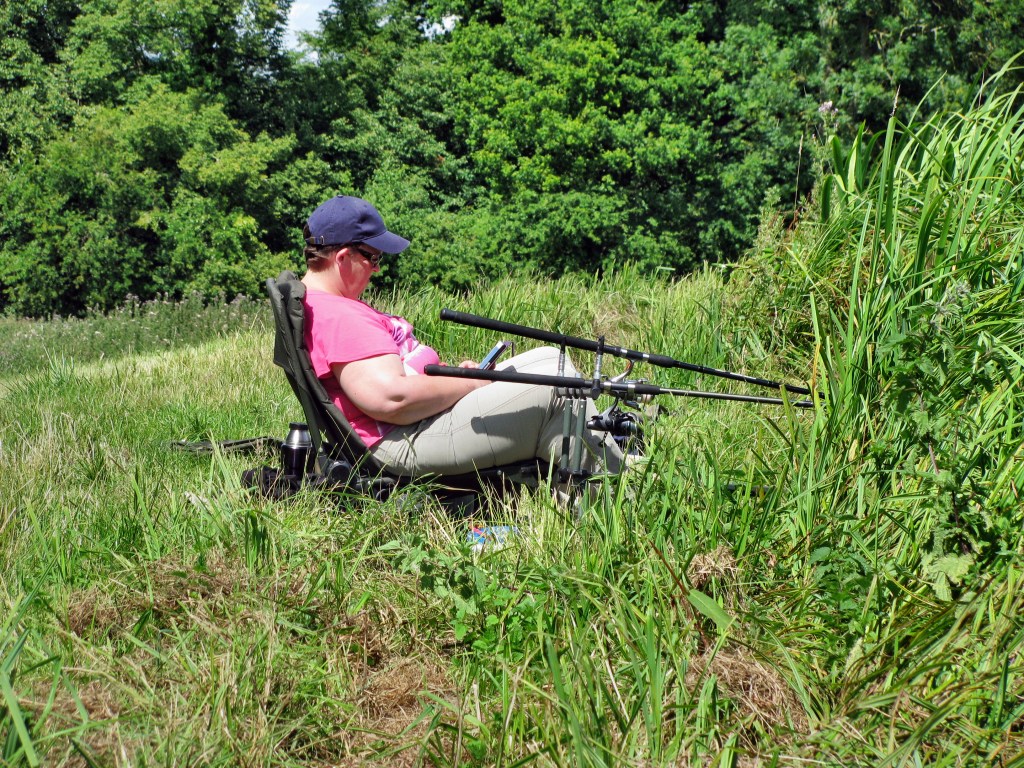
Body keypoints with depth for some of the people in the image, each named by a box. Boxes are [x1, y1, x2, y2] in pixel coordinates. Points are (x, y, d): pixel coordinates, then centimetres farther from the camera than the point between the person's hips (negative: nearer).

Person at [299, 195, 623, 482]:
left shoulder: (327, 304, 17)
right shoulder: (334, 317, -19)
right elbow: (393, 398, -28)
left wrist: (448, 371, 7)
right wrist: (476, 383, -15)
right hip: (408, 444, -12)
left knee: (549, 359, 11)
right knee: (554, 389, -16)